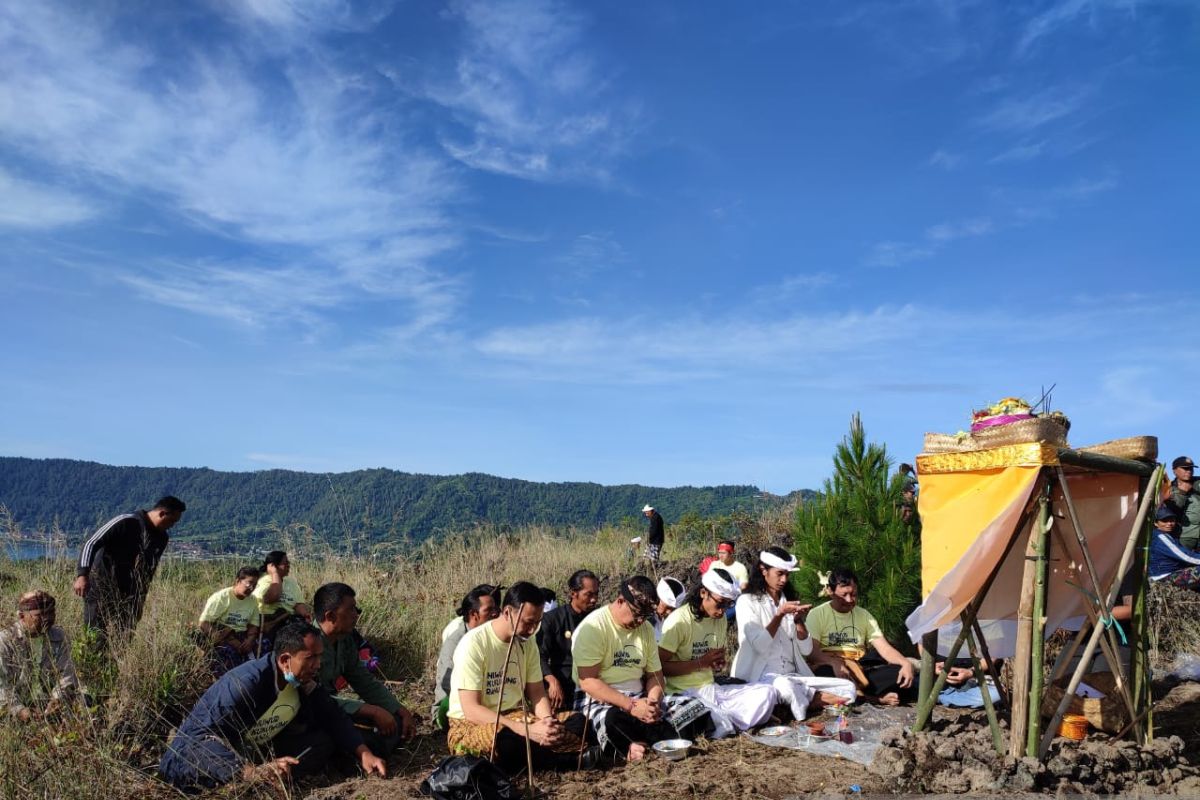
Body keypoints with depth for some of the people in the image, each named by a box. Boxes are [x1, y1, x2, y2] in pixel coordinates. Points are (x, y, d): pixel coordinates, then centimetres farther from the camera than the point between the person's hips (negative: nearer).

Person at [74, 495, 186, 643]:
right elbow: (91, 543, -15)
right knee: (96, 638, -7)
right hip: (102, 590, -6)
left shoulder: (162, 538, 7)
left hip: (129, 597, 6)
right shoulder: (125, 523, -14)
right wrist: (82, 575, -27)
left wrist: (141, 598, 17)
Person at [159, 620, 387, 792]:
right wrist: (252, 772, -51)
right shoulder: (247, 683, -31)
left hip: (252, 751, 7)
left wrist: (364, 753, -16)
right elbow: (202, 737, -37)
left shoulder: (303, 680, -9)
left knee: (324, 742, -10)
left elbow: (333, 716, -1)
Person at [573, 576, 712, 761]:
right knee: (612, 721, -42)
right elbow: (588, 681, -19)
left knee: (695, 709, -11)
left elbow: (655, 675, 12)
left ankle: (638, 745, -22)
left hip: (639, 698, 7)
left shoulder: (646, 628, 9)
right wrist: (631, 705, -25)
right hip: (600, 700, -7)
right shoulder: (593, 627, -13)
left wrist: (653, 701, -11)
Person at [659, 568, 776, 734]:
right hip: (685, 694, -8)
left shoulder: (720, 618, 11)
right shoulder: (679, 620, -14)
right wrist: (700, 663, -19)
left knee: (767, 693, -11)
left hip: (711, 688, 8)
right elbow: (659, 666, -17)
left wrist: (719, 663, 1)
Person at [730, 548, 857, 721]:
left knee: (849, 689, -12)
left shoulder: (789, 600, 15)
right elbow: (760, 646, -14)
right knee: (785, 686, -39)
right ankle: (819, 698, -13)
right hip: (762, 677, -5)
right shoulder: (747, 601, -2)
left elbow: (806, 650, 9)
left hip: (795, 676, 5)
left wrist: (799, 621, -8)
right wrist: (779, 614, -20)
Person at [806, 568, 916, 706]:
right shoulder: (817, 614, 0)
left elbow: (884, 648, 5)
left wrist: (906, 663, -16)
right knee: (825, 674, -39)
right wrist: (834, 662, -32)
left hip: (860, 670, 4)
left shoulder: (864, 615, 13)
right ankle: (876, 698, -23)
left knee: (899, 673, -20)